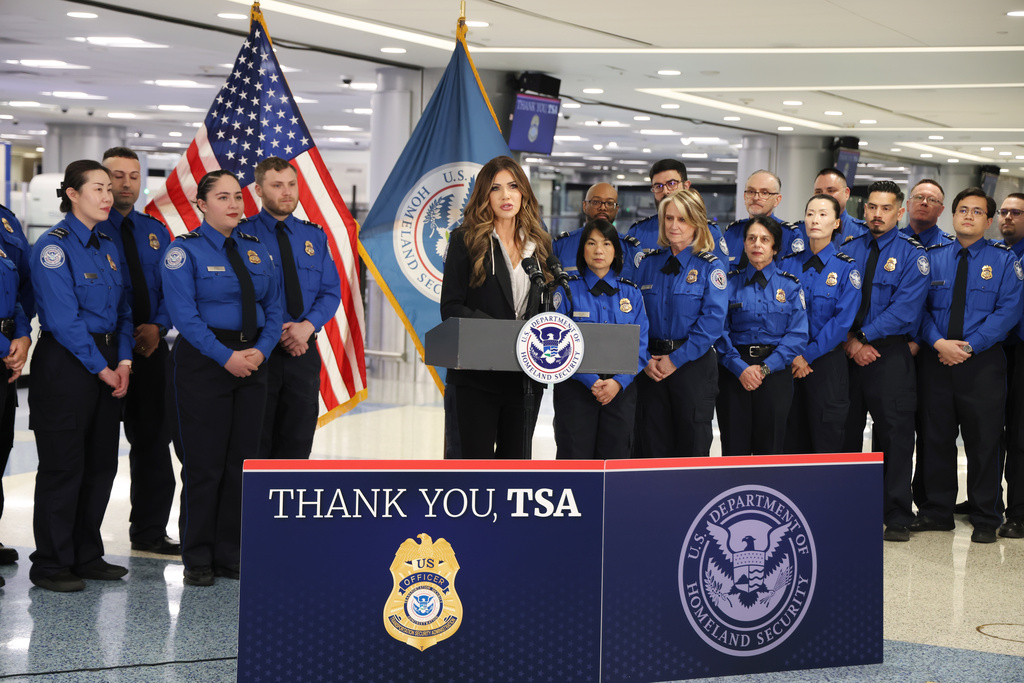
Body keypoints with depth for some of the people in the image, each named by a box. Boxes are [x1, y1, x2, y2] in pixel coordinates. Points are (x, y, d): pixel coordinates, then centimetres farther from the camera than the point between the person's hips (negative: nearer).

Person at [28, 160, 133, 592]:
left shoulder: (107, 247, 13)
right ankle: (51, 565, 7)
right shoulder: (53, 247, -11)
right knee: (63, 464, -3)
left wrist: (123, 361, 0)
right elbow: (63, 319, -16)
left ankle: (87, 556, 21)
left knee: (102, 463, 10)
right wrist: (101, 368, -14)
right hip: (66, 365, -8)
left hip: (107, 365, 8)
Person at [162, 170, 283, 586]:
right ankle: (198, 558, 8)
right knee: (204, 462, -2)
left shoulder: (256, 250, 12)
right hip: (202, 362, -5)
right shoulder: (185, 250, -4)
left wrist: (261, 350, -7)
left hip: (251, 362, 5)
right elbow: (184, 314, -13)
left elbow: (273, 307, 10)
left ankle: (229, 554, 16)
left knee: (242, 459, 6)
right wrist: (226, 357, -19)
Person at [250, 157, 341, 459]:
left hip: (304, 350, 4)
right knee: (255, 441, 2)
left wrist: (308, 325, -13)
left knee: (297, 440, 9)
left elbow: (331, 291, 6)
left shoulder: (314, 236, 9)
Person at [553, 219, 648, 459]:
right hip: (576, 388, -2)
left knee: (615, 458, 3)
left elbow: (640, 346, 4)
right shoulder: (567, 290, 1)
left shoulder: (631, 294, 9)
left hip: (621, 391, 2)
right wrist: (591, 380, -15)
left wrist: (619, 381, -11)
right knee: (575, 460, -4)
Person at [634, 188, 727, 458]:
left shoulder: (710, 267, -3)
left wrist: (676, 359, -15)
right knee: (651, 448, 6)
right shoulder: (648, 264, 9)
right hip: (651, 368, 3)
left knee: (692, 447, 3)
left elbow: (713, 321, -12)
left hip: (693, 366, -3)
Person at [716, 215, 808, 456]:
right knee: (734, 447, 0)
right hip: (735, 372, 0)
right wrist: (740, 367, -14)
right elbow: (720, 331, 0)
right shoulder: (730, 283, 5)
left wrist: (765, 367, -12)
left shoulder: (790, 285, 4)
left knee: (769, 447, 3)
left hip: (775, 371, 0)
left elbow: (798, 335, -2)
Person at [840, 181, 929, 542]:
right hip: (846, 353, 3)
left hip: (890, 354, -3)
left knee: (894, 434, -2)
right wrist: (849, 342, -11)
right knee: (844, 431, 9)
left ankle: (897, 518, 4)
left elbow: (905, 308, -11)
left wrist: (862, 335, -16)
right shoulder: (848, 250, 10)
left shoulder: (912, 255, -1)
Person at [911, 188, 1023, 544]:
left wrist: (968, 346, -15)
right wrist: (938, 342, -14)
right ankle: (936, 512, 19)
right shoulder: (932, 257, 9)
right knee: (936, 438, 8)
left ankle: (986, 520, 12)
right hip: (935, 360, 2)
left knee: (984, 441, 2)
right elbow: (919, 306, 3)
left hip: (983, 362, -2)